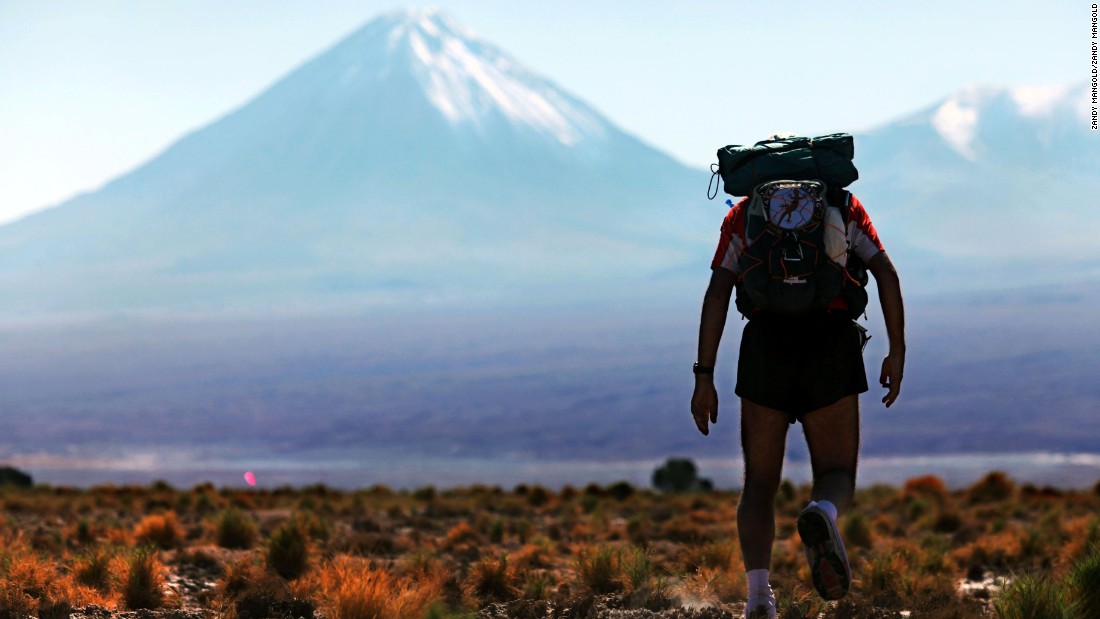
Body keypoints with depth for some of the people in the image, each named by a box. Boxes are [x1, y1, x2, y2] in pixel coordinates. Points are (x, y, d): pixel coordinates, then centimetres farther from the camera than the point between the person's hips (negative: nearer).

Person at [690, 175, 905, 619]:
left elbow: (717, 292, 2)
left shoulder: (743, 213, 15)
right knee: (837, 477, 10)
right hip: (831, 348, 0)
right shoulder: (844, 205, 17)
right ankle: (822, 516, -29)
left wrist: (704, 377, -1)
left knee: (760, 483, 10)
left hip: (766, 347, 0)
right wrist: (897, 352, 3)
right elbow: (886, 273, 3)